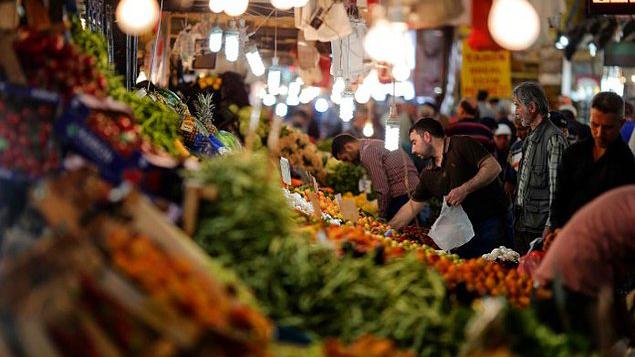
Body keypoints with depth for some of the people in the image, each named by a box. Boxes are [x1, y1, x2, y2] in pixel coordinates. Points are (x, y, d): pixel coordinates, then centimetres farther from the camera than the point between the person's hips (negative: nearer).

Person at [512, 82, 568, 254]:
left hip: (539, 227, -9)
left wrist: (549, 228, -20)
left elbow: (556, 187, -18)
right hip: (522, 224, 9)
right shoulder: (531, 138, 15)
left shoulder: (553, 138, -15)